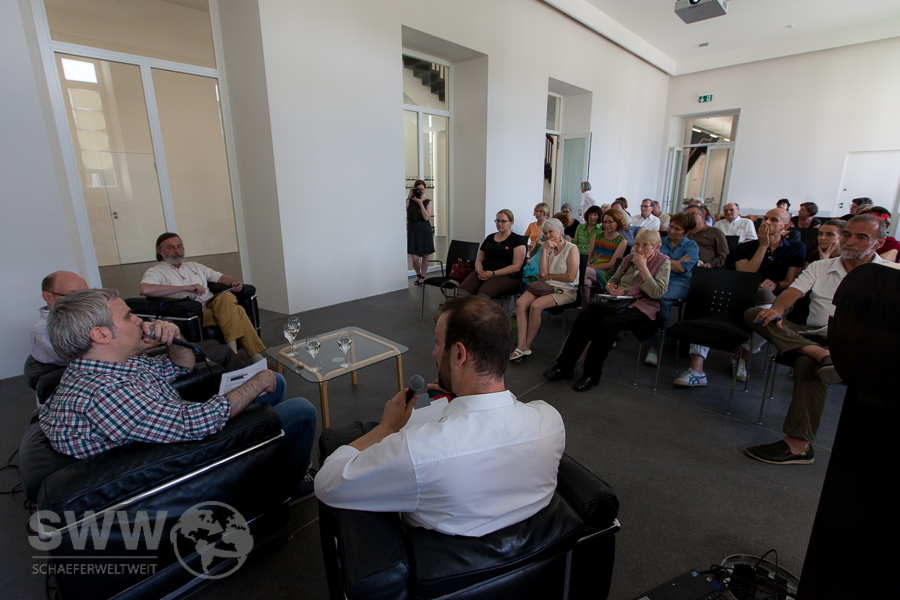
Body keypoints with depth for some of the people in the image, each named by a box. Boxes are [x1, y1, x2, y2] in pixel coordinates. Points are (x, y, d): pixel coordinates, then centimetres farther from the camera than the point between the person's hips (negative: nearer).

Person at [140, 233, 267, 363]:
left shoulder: (194, 266, 30)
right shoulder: (156, 272, 8)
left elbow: (219, 277, 26)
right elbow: (145, 289, -14)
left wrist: (234, 282, 0)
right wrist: (187, 288, -19)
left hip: (211, 306, 6)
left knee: (226, 297, -32)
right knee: (237, 311, -29)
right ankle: (255, 355, -29)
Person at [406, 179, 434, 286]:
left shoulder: (428, 202, 3)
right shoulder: (410, 200, 4)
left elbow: (426, 217, -11)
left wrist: (420, 202, -15)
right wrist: (408, 197, -15)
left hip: (425, 231, 1)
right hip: (413, 231, 0)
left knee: (425, 257, 6)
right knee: (415, 258, -5)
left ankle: (422, 277, 27)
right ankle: (418, 274, 25)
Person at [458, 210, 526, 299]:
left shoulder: (517, 240, 5)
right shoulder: (489, 238, 22)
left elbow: (516, 267, -5)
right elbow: (479, 259, 23)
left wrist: (493, 273, -14)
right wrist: (480, 271, -2)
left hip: (507, 277, -5)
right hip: (484, 273, 5)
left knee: (484, 291, -37)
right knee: (463, 290, -27)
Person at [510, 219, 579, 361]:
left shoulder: (571, 248, -2)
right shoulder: (548, 249, 15)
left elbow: (571, 277, -10)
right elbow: (542, 273, 2)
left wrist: (549, 276, 0)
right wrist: (544, 250, -2)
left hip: (565, 290, -6)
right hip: (548, 287, 6)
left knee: (536, 306, -31)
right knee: (520, 302, -22)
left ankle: (527, 345, -15)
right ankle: (522, 345, -26)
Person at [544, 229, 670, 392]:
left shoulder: (663, 262, 1)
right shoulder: (630, 258, 17)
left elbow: (658, 293, -11)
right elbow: (613, 279, 25)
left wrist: (643, 268, -13)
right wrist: (610, 288, 1)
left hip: (641, 308, -5)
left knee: (607, 322, -34)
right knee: (585, 316, -22)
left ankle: (592, 375, -20)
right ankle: (564, 366, -19)